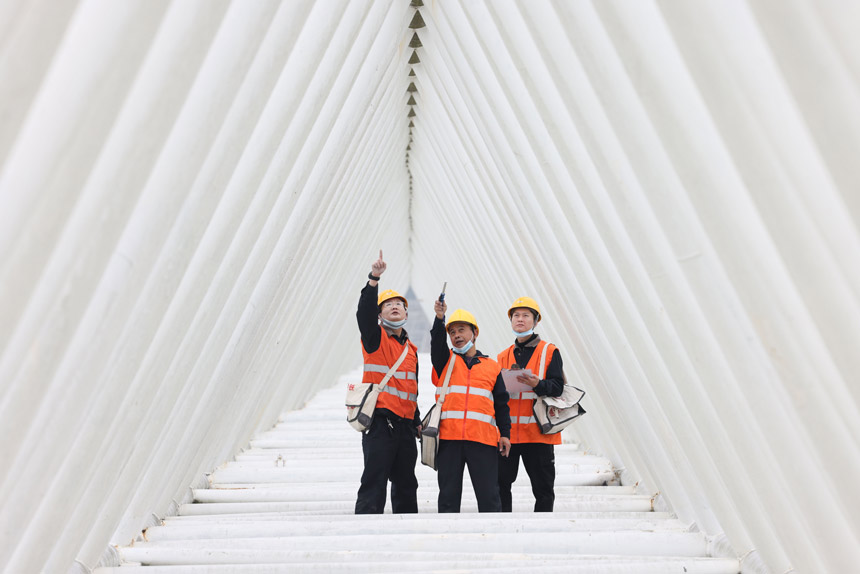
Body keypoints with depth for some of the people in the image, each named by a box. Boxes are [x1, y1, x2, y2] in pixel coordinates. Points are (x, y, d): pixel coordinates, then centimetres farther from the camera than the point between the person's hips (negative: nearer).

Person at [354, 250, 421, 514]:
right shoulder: (375, 338, 1)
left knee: (406, 485, 13)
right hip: (380, 420, -6)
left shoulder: (411, 348, 19)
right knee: (374, 482, -10)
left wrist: (417, 421, 22)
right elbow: (364, 313, -20)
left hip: (405, 425, 7)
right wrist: (374, 279, -30)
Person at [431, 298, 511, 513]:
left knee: (488, 494, 1)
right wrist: (439, 319, -25)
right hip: (448, 437, 0)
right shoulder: (446, 360, 13)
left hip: (483, 438, 0)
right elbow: (436, 343, -9)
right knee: (449, 494, 4)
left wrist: (505, 433, 5)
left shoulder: (491, 366, 15)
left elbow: (501, 403, 14)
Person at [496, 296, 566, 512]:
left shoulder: (550, 352, 3)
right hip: (507, 431, 4)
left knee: (543, 488, 4)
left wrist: (537, 384, -25)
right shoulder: (504, 356, 16)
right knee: (500, 484, 4)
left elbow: (558, 387, -6)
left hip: (538, 431, -3)